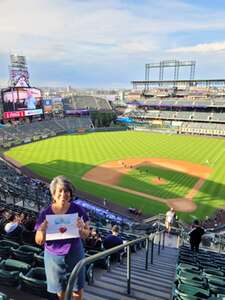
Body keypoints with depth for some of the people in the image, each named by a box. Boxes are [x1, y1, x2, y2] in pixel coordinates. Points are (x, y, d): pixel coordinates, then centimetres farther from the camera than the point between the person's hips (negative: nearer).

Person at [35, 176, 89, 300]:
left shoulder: (77, 210, -16)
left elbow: (86, 235, -8)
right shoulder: (45, 214, -16)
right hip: (54, 256, 0)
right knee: (60, 288, 22)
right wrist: (42, 231, -29)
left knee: (78, 288, 15)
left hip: (75, 254, 0)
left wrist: (81, 229, -29)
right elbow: (39, 241, -9)